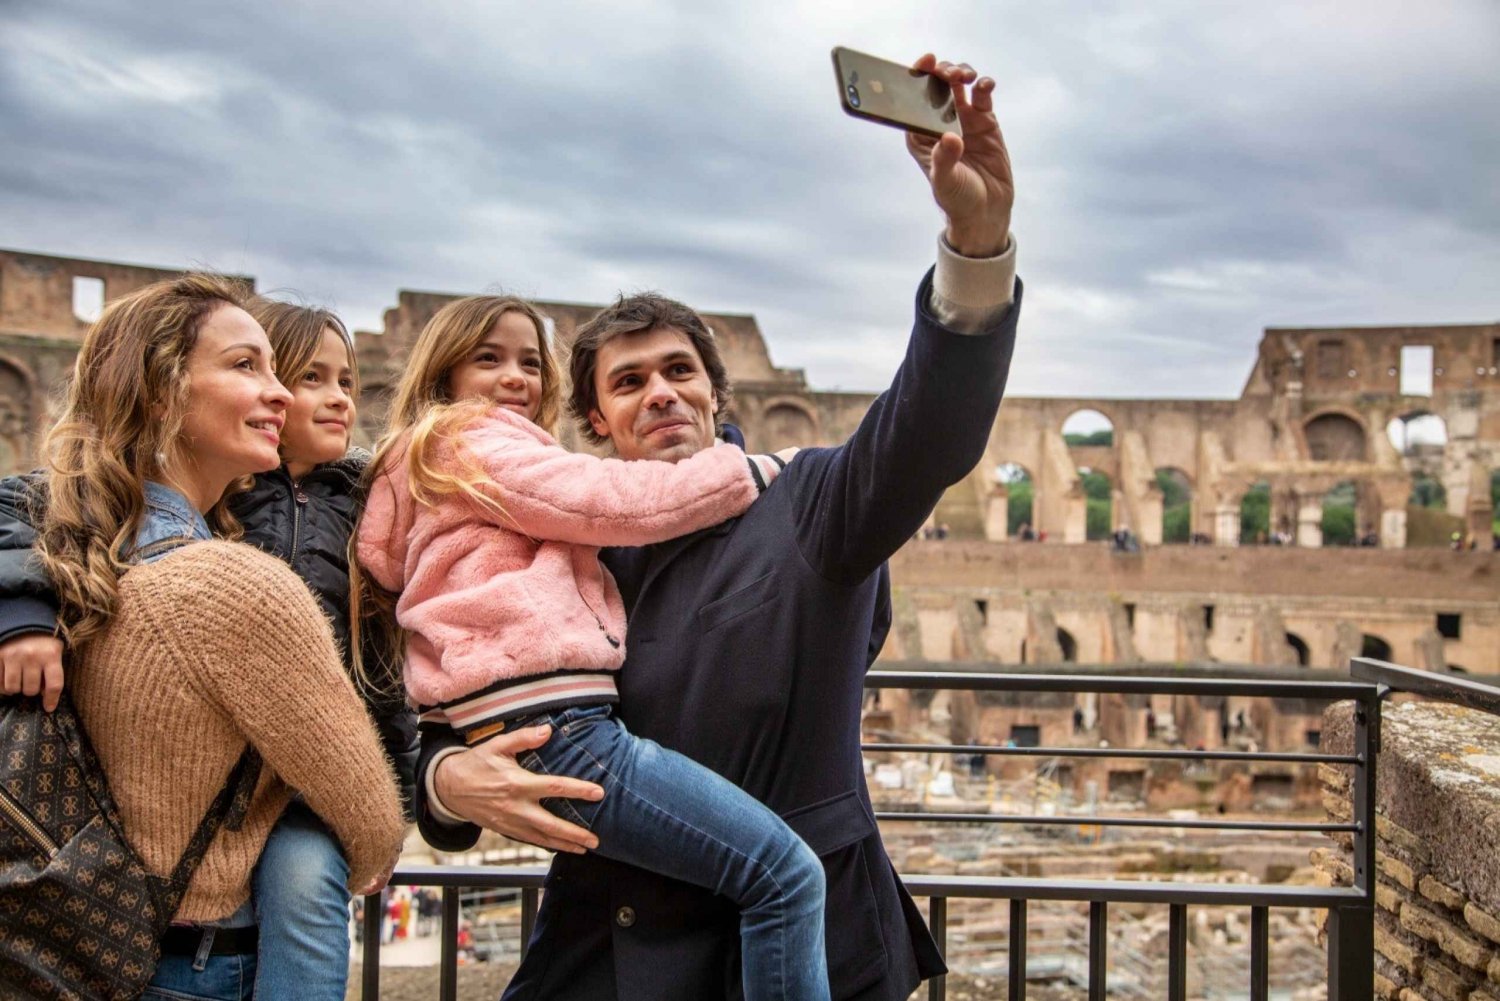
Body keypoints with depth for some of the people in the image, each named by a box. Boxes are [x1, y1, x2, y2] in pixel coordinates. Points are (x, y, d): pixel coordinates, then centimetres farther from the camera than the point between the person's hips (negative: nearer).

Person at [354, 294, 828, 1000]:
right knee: (787, 876, -13)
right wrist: (761, 467, 1)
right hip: (552, 729, -11)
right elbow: (623, 500, -8)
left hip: (532, 732, 11)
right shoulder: (470, 442, -1)